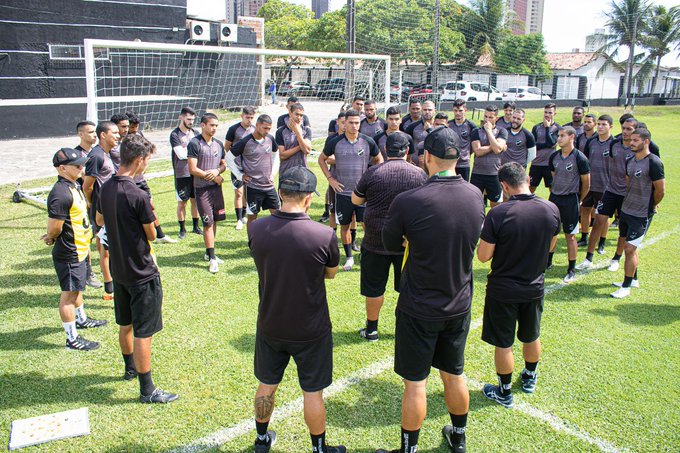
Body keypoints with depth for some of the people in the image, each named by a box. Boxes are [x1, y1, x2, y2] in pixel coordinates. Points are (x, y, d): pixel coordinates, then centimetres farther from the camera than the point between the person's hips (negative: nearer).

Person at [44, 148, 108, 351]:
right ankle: (72, 339, 13)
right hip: (68, 254, -10)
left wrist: (53, 237, 3)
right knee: (69, 293, 2)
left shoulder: (74, 186, 6)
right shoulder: (60, 194, -27)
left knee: (77, 288, 26)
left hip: (80, 249, 10)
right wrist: (51, 239, -3)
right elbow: (54, 229, -24)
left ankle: (81, 319, 47)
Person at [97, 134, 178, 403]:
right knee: (143, 332, 1)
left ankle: (130, 367, 44)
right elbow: (152, 235, -12)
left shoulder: (106, 188, 0)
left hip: (119, 270, 8)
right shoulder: (138, 196, -25)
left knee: (125, 324, 24)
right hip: (142, 273, -8)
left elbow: (99, 220, 18)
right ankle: (147, 390, 11)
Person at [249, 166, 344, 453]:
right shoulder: (324, 236, -23)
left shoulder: (257, 229, -14)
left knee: (266, 386, 23)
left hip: (269, 326, 3)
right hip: (310, 331, -3)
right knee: (312, 393, 15)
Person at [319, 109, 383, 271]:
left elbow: (379, 159, 12)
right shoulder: (335, 142, -3)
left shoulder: (368, 141, -3)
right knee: (344, 225, 10)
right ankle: (349, 257, 26)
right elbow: (321, 159, 10)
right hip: (342, 192, 1)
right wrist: (330, 178, 0)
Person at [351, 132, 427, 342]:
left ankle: (371, 329, 25)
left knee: (374, 287, 12)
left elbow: (355, 200, 4)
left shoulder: (372, 173, -10)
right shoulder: (420, 174, -6)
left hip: (375, 241, -1)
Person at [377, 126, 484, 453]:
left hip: (419, 309, -5)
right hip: (460, 304, 5)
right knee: (454, 376, 23)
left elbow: (390, 245, -7)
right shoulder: (475, 196, -7)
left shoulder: (407, 202, -24)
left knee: (415, 383, 9)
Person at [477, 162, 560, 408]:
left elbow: (483, 256, -18)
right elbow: (549, 246, 5)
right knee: (531, 337, 25)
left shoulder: (498, 214, -26)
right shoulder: (551, 210, -11)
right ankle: (530, 379, 47)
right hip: (535, 287, 5)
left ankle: (504, 392, 28)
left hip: (503, 290, -4)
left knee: (503, 344, 12)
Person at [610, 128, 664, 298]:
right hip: (626, 211, 8)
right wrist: (630, 201, 12)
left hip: (641, 215, -8)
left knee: (630, 249, -6)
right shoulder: (630, 161, 7)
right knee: (629, 247, 17)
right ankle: (633, 280, 32)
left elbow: (660, 190, -14)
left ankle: (626, 287, 4)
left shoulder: (653, 163, -17)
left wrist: (650, 207, 0)